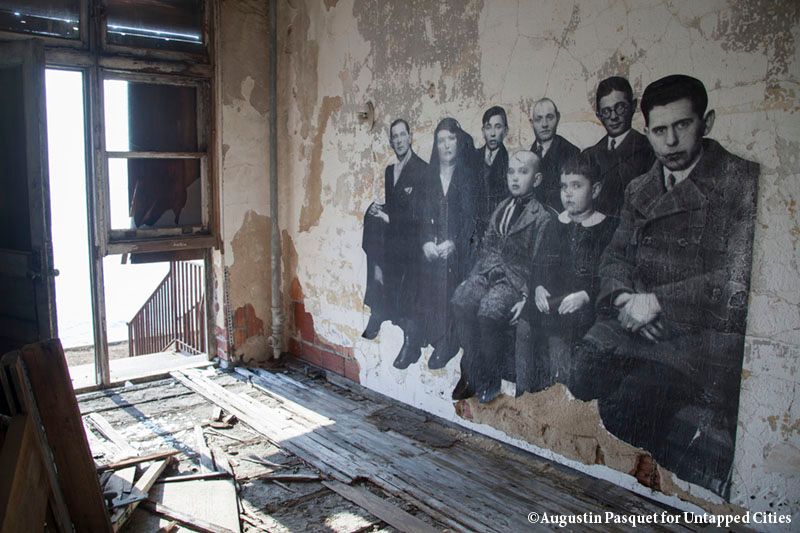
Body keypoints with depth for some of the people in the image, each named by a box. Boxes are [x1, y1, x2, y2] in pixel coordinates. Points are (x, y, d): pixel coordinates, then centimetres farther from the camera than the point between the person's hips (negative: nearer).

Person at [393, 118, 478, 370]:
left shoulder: (469, 176, 5)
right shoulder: (429, 176, 14)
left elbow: (471, 216, -2)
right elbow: (422, 214, 8)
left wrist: (453, 243, -15)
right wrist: (426, 242, -9)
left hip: (458, 249, -2)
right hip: (430, 248, 2)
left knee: (451, 295, -13)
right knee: (425, 293, -10)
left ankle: (445, 347, -5)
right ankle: (412, 345, -9)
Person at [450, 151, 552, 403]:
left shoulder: (541, 217, -3)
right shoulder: (501, 208, 16)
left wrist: (526, 298, -15)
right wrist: (471, 278, 8)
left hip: (515, 278, -5)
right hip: (487, 272, 6)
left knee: (489, 311, -32)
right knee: (461, 300, -23)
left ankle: (490, 381, -9)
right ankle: (472, 374, -12)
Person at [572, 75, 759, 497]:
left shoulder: (744, 184, -3)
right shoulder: (639, 190, 17)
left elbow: (736, 281, -11)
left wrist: (657, 301, -11)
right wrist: (623, 298, -7)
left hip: (704, 333, -6)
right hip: (632, 324, 6)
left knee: (624, 407, -27)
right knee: (567, 385, -14)